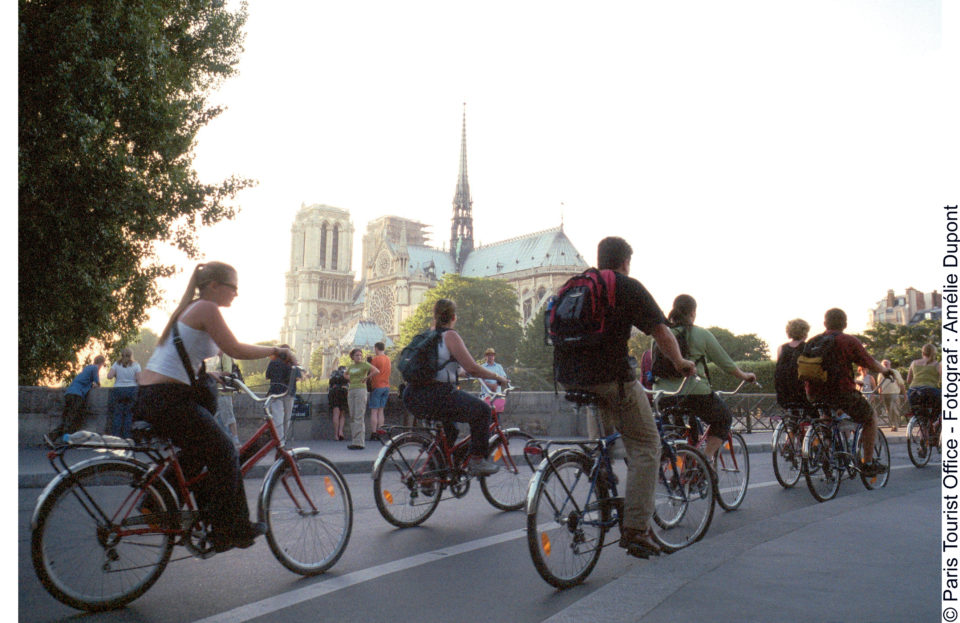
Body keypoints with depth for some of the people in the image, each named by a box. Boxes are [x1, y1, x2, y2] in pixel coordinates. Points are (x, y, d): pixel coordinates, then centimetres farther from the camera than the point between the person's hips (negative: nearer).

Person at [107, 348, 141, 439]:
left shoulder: (116, 364, 5)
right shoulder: (136, 365, 2)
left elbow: (109, 376, -4)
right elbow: (138, 380, -3)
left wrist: (116, 375, 15)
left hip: (118, 390, 1)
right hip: (132, 390, -1)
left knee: (117, 414, 3)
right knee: (129, 414, 2)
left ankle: (115, 436, 1)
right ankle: (126, 436, 0)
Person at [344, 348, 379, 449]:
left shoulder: (364, 364, -3)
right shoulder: (351, 366, 15)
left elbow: (377, 371, -18)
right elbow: (345, 374, 36)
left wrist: (366, 378, -10)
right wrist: (350, 380, 17)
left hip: (361, 390, -7)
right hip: (351, 391, 7)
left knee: (358, 417, -11)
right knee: (352, 417, 7)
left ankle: (358, 442, -13)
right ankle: (353, 441, 12)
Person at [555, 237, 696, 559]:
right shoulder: (629, 287, 2)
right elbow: (661, 331, -2)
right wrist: (680, 362, 13)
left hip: (570, 379, 6)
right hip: (611, 377, -6)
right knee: (645, 446, 5)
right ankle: (635, 528, -1)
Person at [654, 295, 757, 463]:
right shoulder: (701, 334, 0)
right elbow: (726, 363, 7)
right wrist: (745, 376, 24)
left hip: (663, 396, 4)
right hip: (695, 393, -4)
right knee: (724, 418, 21)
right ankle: (707, 457, 7)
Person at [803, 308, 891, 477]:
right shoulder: (849, 341, -5)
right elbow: (871, 364, 0)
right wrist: (886, 370, 21)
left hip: (814, 395, 5)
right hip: (841, 392, -5)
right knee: (870, 418, 19)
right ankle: (868, 463, 19)